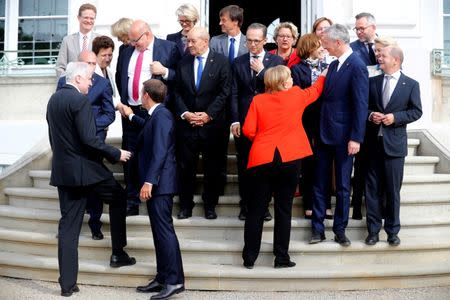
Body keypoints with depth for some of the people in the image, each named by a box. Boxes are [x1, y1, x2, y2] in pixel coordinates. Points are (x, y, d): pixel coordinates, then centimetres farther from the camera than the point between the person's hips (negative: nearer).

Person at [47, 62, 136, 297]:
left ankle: (67, 284, 10)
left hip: (62, 169, 7)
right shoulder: (80, 100, -15)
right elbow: (89, 139, -21)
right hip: (85, 168, -7)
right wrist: (116, 154, -12)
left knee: (68, 226, 8)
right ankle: (118, 253, 22)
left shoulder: (53, 99, 10)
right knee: (118, 198, 18)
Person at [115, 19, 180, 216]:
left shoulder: (168, 48, -1)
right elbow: (118, 78, 20)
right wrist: (119, 101, 8)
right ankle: (132, 203, 16)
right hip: (130, 111, 5)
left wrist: (165, 72, -18)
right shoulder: (127, 51, 13)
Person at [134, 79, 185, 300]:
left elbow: (160, 151, -21)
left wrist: (149, 181, -24)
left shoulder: (161, 115, -13)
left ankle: (175, 280, -4)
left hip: (159, 183, -10)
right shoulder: (156, 116, 16)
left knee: (164, 230, -8)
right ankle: (163, 278, 18)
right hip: (154, 183, 10)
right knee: (159, 231, 12)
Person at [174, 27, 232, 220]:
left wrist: (209, 114, -11)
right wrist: (185, 114, -6)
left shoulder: (221, 62, -1)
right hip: (187, 123, 2)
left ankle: (210, 205, 19)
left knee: (212, 167, 5)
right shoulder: (183, 63, 8)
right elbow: (177, 92, 8)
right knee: (186, 166, 5)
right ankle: (186, 205, 17)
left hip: (212, 123, -2)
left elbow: (224, 92, -5)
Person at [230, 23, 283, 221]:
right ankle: (245, 204, 19)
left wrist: (262, 71, -11)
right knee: (244, 165, 6)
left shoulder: (276, 61, 2)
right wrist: (235, 120, -4)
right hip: (244, 122, 1)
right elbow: (234, 94, 4)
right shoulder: (238, 62, 7)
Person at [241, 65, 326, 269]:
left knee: (256, 210, 7)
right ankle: (281, 258, 12)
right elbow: (315, 90, 22)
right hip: (289, 160, -1)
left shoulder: (258, 100, 1)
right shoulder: (297, 96, 2)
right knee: (283, 209, 7)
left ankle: (249, 258, 14)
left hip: (261, 159, 1)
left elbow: (248, 130, -4)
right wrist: (325, 74, 40)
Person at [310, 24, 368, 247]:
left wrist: (356, 138, -19)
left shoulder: (357, 67, -14)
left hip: (343, 136, -7)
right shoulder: (334, 65, 10)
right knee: (320, 184, 9)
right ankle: (318, 228, 18)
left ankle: (340, 230, 19)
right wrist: (318, 130, 11)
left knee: (342, 186, 7)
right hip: (325, 134, 7)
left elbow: (361, 105, -17)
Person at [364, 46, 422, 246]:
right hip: (373, 142, 2)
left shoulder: (411, 84, 1)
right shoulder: (372, 82, 7)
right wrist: (370, 115, -8)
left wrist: (395, 117, -14)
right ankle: (373, 230, 14)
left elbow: (416, 111, 0)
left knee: (393, 190, 5)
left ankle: (392, 231, 17)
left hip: (395, 143, -2)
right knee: (373, 188, 5)